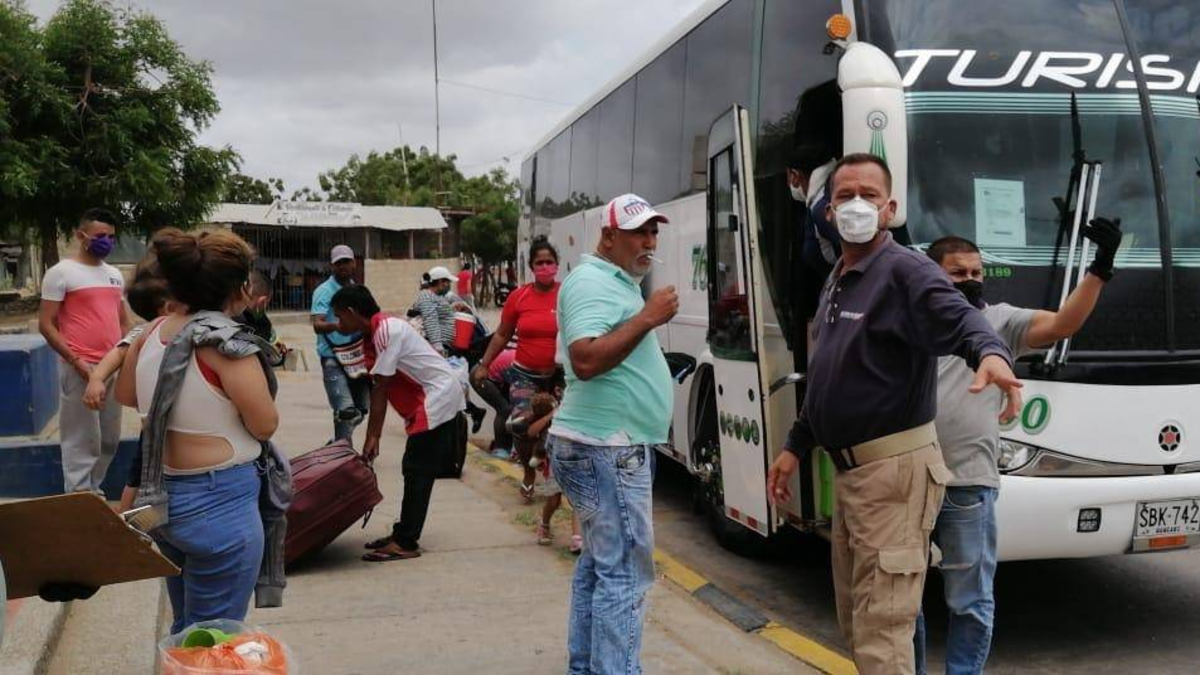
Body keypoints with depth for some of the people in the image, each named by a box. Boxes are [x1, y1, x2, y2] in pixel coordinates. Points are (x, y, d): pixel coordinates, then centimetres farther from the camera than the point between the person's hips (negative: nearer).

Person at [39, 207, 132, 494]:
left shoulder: (115, 275, 15)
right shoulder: (61, 272, -5)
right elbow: (46, 325, -8)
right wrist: (76, 361, -16)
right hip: (81, 369, -7)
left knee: (110, 439, 13)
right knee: (82, 441, -4)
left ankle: (93, 491, 27)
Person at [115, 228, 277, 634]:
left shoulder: (152, 333, 2)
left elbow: (125, 395, 19)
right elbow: (266, 425, -13)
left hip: (160, 497, 8)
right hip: (217, 503, -8)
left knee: (185, 626, 23)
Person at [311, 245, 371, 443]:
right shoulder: (324, 291, -8)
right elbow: (317, 325, -22)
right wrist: (335, 326, -42)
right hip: (333, 358, -7)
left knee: (361, 409, 14)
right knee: (346, 410, -21)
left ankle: (340, 445, 34)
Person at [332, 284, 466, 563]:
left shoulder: (386, 330, -18)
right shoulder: (377, 332, 13)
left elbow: (381, 388, -16)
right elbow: (382, 389, 12)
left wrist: (372, 437, -11)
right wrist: (373, 436, 10)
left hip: (438, 399, -10)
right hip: (435, 401, 10)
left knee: (418, 472, -6)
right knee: (416, 470, 14)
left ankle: (405, 543, 0)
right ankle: (404, 534, 22)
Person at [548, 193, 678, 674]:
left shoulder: (616, 282, 18)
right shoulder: (592, 282, -14)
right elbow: (586, 360, -28)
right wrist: (647, 318, -25)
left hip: (605, 447, 11)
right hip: (608, 449, -11)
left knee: (599, 564, 15)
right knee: (625, 571, -8)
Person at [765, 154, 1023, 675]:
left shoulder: (906, 270, -10)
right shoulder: (835, 283, 17)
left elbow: (961, 321, -29)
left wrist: (991, 353, -50)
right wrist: (795, 447, 22)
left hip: (893, 471, -9)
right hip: (849, 472, 9)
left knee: (881, 631, -6)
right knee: (855, 622, 21)